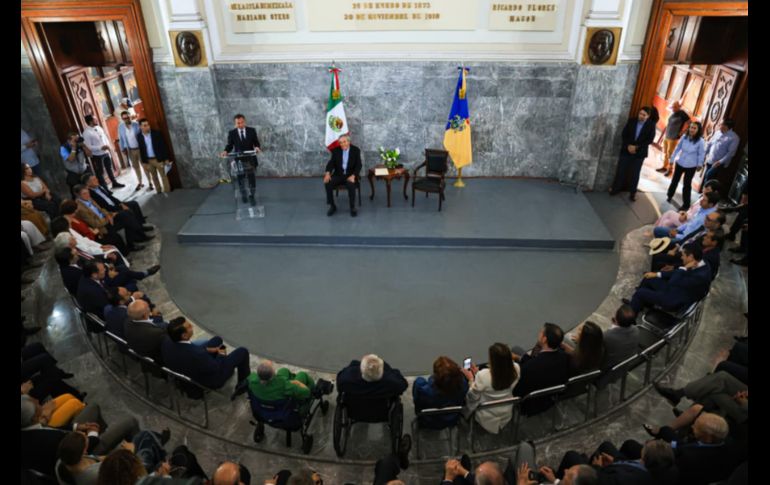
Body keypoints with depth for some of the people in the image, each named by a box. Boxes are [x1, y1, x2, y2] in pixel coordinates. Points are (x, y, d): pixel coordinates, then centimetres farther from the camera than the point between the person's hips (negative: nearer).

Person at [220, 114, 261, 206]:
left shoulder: (252, 130, 1)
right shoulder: (231, 133, -1)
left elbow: (256, 142, 2)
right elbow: (229, 145, 0)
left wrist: (257, 147, -21)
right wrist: (225, 151, -20)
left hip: (250, 158, 0)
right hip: (238, 158, 0)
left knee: (252, 177, 4)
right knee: (240, 178, 9)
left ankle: (251, 196, 19)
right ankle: (243, 195, 29)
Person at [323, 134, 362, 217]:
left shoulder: (356, 150, -4)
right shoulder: (336, 150, 1)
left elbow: (358, 165, -8)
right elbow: (331, 163, -3)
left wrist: (353, 176, -25)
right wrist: (328, 173, -24)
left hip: (350, 175, -2)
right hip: (338, 174, 2)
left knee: (351, 185, -36)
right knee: (327, 183, -25)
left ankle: (352, 207, -18)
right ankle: (332, 206, -9)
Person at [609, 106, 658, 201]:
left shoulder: (651, 125, -7)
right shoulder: (631, 121, -3)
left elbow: (650, 140, -8)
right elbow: (624, 134, -2)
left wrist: (636, 147, -16)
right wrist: (628, 145, -15)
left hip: (640, 153, -1)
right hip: (627, 150, 1)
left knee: (635, 173, 8)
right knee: (621, 170, 6)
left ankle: (633, 193, 17)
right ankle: (615, 188, 20)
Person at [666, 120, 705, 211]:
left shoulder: (701, 141, -19)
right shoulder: (684, 137, -10)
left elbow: (701, 154, -11)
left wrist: (699, 164, -6)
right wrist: (672, 158, 6)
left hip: (691, 166, -3)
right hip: (680, 163, 3)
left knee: (687, 184, 5)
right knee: (675, 180, 20)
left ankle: (686, 204, 16)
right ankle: (669, 195, 43)